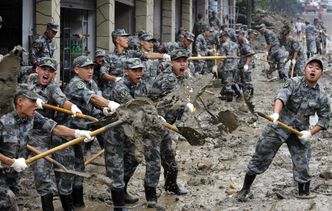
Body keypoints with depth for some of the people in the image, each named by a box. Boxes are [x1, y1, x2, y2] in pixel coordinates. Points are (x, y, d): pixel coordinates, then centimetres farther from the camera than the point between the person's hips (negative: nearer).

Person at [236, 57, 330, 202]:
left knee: (302, 166, -3)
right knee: (260, 158, 5)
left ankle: (304, 194, 16)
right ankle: (245, 189, 20)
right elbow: (281, 97, -26)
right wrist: (276, 113, -46)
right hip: (279, 127, -2)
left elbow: (324, 119, 6)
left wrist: (311, 133, -9)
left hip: (300, 133, 2)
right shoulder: (294, 83, -9)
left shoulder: (321, 97, -2)